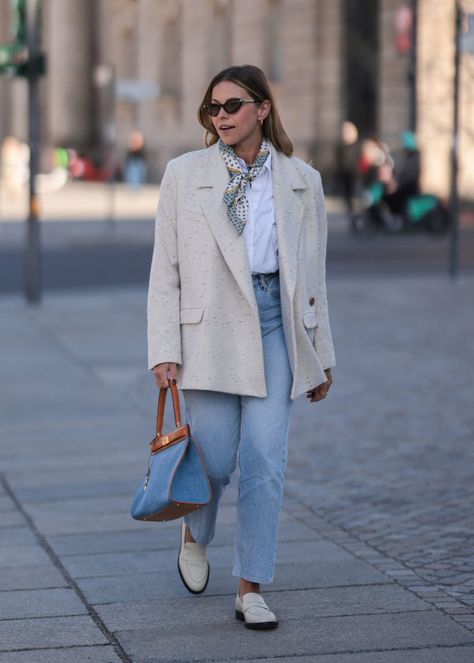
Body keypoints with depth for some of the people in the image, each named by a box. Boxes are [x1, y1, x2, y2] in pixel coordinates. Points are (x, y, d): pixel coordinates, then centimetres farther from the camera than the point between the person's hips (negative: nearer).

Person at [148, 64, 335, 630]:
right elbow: (165, 270, 1)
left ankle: (250, 591, 6)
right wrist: (164, 350, -6)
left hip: (275, 326, 1)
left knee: (265, 462, -4)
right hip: (210, 329, -1)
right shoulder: (184, 174, 3)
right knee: (214, 461, -1)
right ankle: (195, 535, 33)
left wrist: (320, 358, 12)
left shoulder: (301, 180, 8)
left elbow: (312, 274, 12)